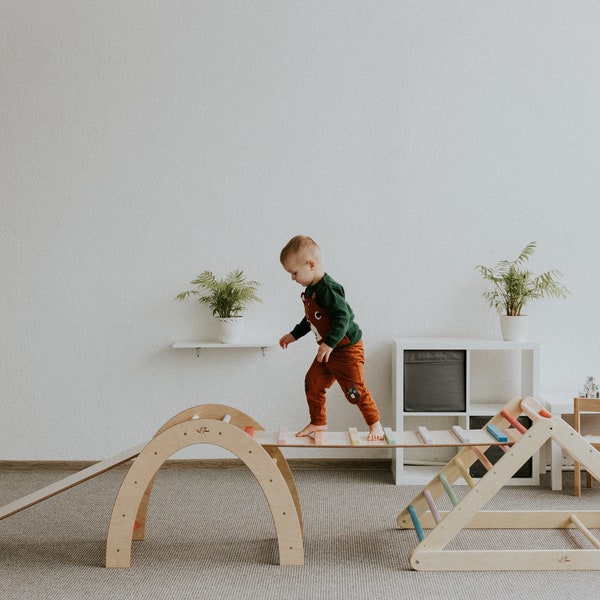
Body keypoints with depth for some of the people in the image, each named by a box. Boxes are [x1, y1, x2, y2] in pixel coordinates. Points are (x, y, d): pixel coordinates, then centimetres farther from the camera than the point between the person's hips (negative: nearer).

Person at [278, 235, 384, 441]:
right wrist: (294, 335, 26)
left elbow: (343, 315, -31)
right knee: (313, 383, 7)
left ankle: (375, 424, 16)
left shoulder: (328, 288, -24)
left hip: (347, 349, -9)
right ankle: (318, 422, 22)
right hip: (327, 351, 9)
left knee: (355, 390, -3)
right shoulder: (310, 290, 7)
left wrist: (329, 343, -36)